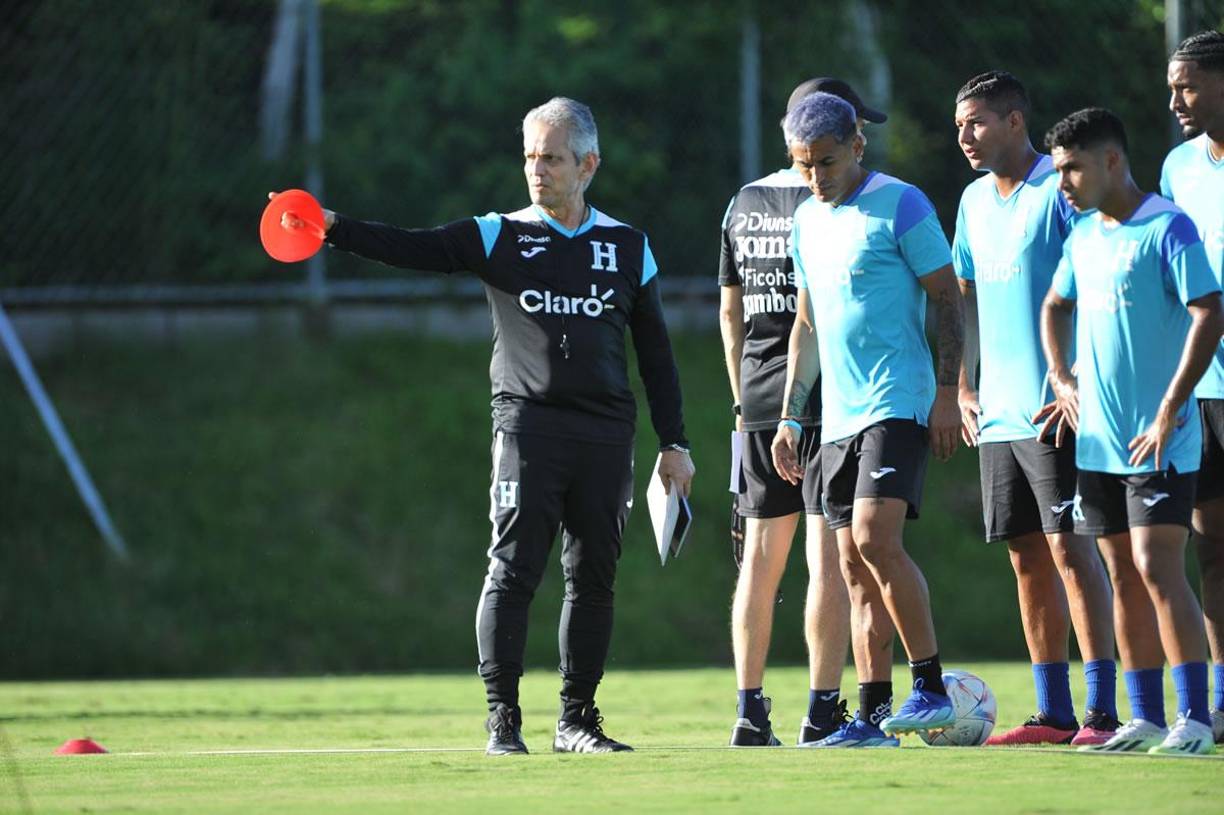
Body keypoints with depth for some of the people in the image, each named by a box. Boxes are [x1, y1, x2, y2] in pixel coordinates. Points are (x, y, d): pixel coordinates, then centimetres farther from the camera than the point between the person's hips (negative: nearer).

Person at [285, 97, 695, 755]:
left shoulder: (628, 248, 12)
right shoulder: (498, 237, 6)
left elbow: (655, 354, 15)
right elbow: (411, 249, -7)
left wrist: (673, 442, 11)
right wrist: (334, 230, -23)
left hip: (605, 434, 2)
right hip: (526, 423, -2)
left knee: (593, 578, 5)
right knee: (512, 571, -9)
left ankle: (577, 717, 14)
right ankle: (503, 718, -5)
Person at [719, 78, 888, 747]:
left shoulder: (743, 205, 13)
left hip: (760, 407, 7)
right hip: (828, 397, -7)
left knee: (760, 560, 10)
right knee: (829, 558, -5)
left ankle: (750, 712, 10)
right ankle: (822, 710, -8)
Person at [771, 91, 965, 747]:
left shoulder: (900, 205, -6)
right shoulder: (807, 221, 16)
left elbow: (948, 300, -6)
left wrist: (946, 392, -13)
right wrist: (790, 416, 19)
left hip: (898, 404, -7)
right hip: (838, 416, 7)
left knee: (875, 539, -20)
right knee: (854, 565, 4)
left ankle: (931, 689, -14)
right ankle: (872, 716, 4)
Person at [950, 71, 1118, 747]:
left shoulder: (1059, 192, -8)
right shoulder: (975, 201, 15)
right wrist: (962, 387, 15)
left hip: (1055, 410, -8)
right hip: (998, 413, 8)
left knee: (1070, 549, -10)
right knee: (1027, 558, 8)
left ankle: (1102, 711, -9)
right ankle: (1054, 712, 13)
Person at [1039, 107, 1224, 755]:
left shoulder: (1167, 228, -11)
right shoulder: (1083, 237, 13)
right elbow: (1057, 306, 30)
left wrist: (1169, 410, -20)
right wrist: (1063, 380, 15)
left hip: (1158, 442, -8)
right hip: (1098, 439, 8)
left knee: (1157, 568, -13)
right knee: (1124, 575, 8)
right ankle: (1146, 719, 12)